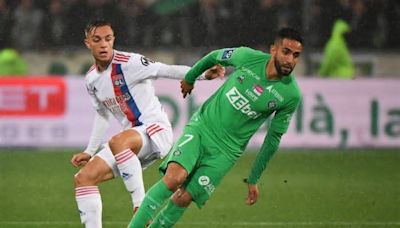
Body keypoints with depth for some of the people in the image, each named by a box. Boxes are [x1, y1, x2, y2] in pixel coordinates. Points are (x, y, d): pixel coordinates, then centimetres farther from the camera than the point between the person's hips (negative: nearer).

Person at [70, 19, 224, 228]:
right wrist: (89, 152, 23)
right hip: (132, 137, 8)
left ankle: (141, 206, -32)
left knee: (118, 142, -39)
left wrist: (203, 74, -35)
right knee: (84, 178, -2)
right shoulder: (91, 80, 9)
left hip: (156, 128, -8)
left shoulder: (128, 63, -12)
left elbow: (167, 70, -20)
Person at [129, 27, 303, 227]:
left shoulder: (291, 95, -11)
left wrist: (253, 180, 6)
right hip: (201, 126, 0)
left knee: (184, 198, -11)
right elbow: (215, 56, 11)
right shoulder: (248, 57, -12)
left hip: (226, 150, 0)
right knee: (174, 177, -23)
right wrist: (190, 78, 26)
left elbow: (273, 138, 1)